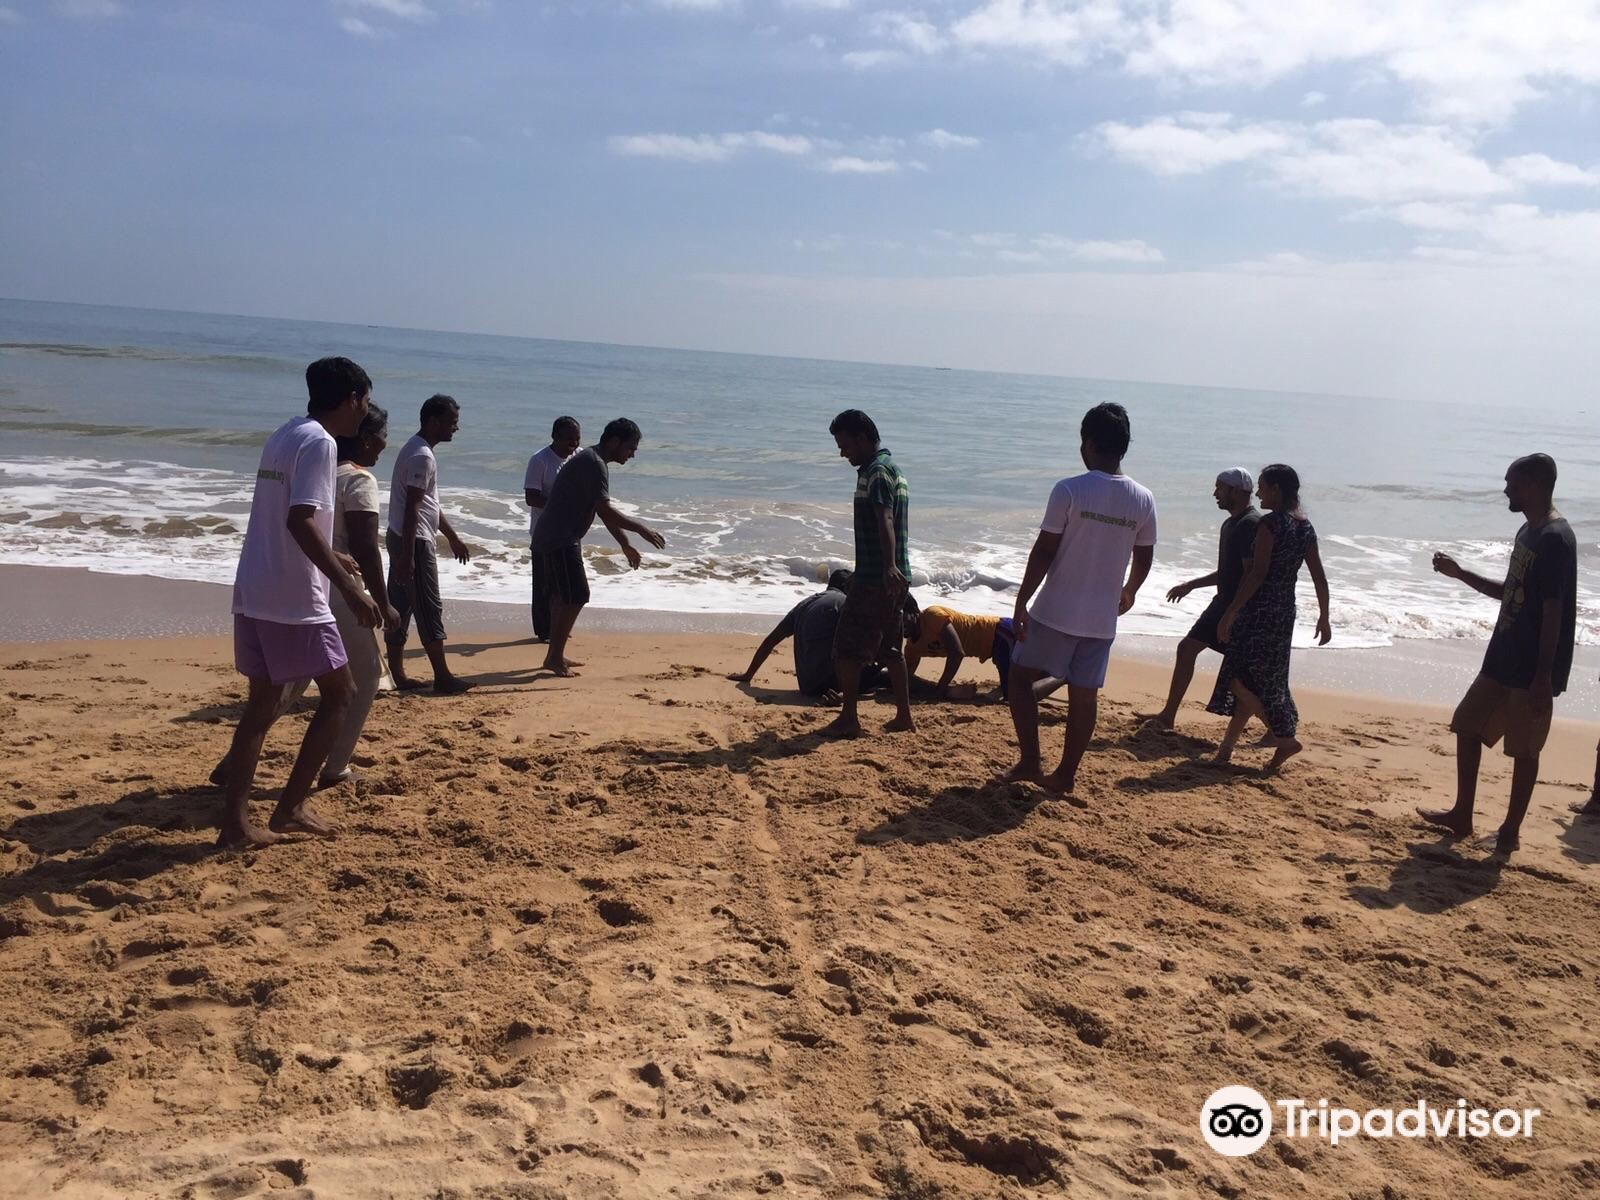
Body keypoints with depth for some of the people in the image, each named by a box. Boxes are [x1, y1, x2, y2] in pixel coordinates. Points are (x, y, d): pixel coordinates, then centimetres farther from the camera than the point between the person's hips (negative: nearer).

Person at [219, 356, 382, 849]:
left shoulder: (285, 436, 16)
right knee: (339, 693, 5)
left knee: (262, 703, 13)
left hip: (253, 595, 9)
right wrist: (349, 587, -26)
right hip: (294, 601, -9)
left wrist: (332, 559, 39)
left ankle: (235, 823, 13)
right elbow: (300, 521, -25)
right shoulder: (319, 443, -13)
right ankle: (289, 809, 7)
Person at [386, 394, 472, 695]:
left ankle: (397, 674, 15)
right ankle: (443, 677, 0)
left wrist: (452, 537, 28)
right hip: (415, 542, -10)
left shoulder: (416, 450, 17)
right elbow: (411, 508, -22)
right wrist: (408, 555, -24)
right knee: (430, 609, -5)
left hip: (403, 539, 10)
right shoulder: (422, 456, -16)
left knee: (400, 607, 10)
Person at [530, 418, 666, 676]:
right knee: (575, 597, -9)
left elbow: (605, 511, 20)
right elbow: (606, 510, -25)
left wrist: (626, 545, 18)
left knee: (562, 597, 14)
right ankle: (555, 658, -2)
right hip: (559, 540, -10)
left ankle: (555, 655, 22)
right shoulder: (592, 463, -17)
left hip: (558, 539, 10)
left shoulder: (595, 463, 16)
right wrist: (640, 528, -20)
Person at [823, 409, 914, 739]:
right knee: (890, 648, 15)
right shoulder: (891, 469, 18)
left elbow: (885, 521, -30)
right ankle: (903, 715, 19)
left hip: (876, 578, -10)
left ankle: (848, 719, 1)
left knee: (846, 649, -4)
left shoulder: (876, 472, -14)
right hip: (895, 578, 10)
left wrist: (889, 567, -43)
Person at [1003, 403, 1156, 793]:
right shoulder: (1143, 499, 1)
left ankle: (1029, 762, 8)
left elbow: (1044, 552, -12)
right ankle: (1067, 773, 18)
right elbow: (1144, 558, 11)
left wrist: (1021, 601, -5)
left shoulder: (1069, 490, -14)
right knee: (1085, 695, 11)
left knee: (1021, 676, 12)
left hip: (1056, 611, -4)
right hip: (1102, 618, 4)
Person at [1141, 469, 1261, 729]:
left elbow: (1251, 574, -23)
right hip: (1225, 603, 10)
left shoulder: (1251, 524, -17)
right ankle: (1168, 716, 17)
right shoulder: (1231, 524, 15)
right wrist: (1190, 585, 25)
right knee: (1187, 648, 10)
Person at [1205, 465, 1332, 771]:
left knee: (1237, 679, 0)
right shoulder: (1305, 527, 10)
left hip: (1260, 611, -9)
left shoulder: (1270, 523, -14)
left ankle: (1285, 739, -2)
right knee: (1258, 682, 13)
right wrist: (1324, 618, 20)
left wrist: (1230, 613, -19)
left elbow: (1257, 573, -20)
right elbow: (1319, 577, 12)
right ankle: (1226, 749, 20)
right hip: (1285, 612, 9)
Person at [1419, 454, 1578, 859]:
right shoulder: (1528, 532, 11)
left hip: (1532, 669, -10)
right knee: (1467, 725, 15)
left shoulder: (1555, 538, -19)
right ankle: (1462, 815, 26)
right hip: (1502, 660, 10)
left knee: (1523, 748, 3)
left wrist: (1543, 677, -23)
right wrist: (1460, 573, 16)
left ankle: (1511, 830, 16)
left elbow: (1553, 612, -22)